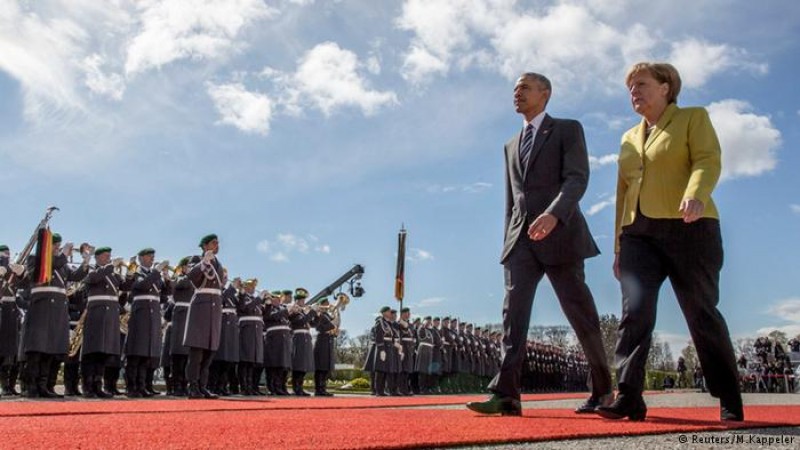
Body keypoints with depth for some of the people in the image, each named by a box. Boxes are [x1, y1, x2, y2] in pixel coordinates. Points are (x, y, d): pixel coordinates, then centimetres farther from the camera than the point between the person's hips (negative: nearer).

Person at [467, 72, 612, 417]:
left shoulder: (568, 129, 5)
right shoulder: (511, 145, 23)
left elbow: (577, 178, -11)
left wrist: (553, 213, -28)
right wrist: (508, 243, 17)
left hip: (559, 235, -5)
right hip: (521, 239, 5)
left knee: (581, 314, 0)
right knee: (513, 312, -11)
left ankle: (602, 391, 16)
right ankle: (506, 395, -18)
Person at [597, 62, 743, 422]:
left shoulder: (693, 118, 10)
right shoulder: (629, 138, 25)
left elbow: (708, 161, -7)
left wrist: (695, 195, -29)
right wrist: (618, 247, 17)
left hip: (687, 228, -4)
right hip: (638, 234, 5)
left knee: (702, 315, -1)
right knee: (634, 312, -13)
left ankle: (730, 403, 12)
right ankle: (629, 398, -17)